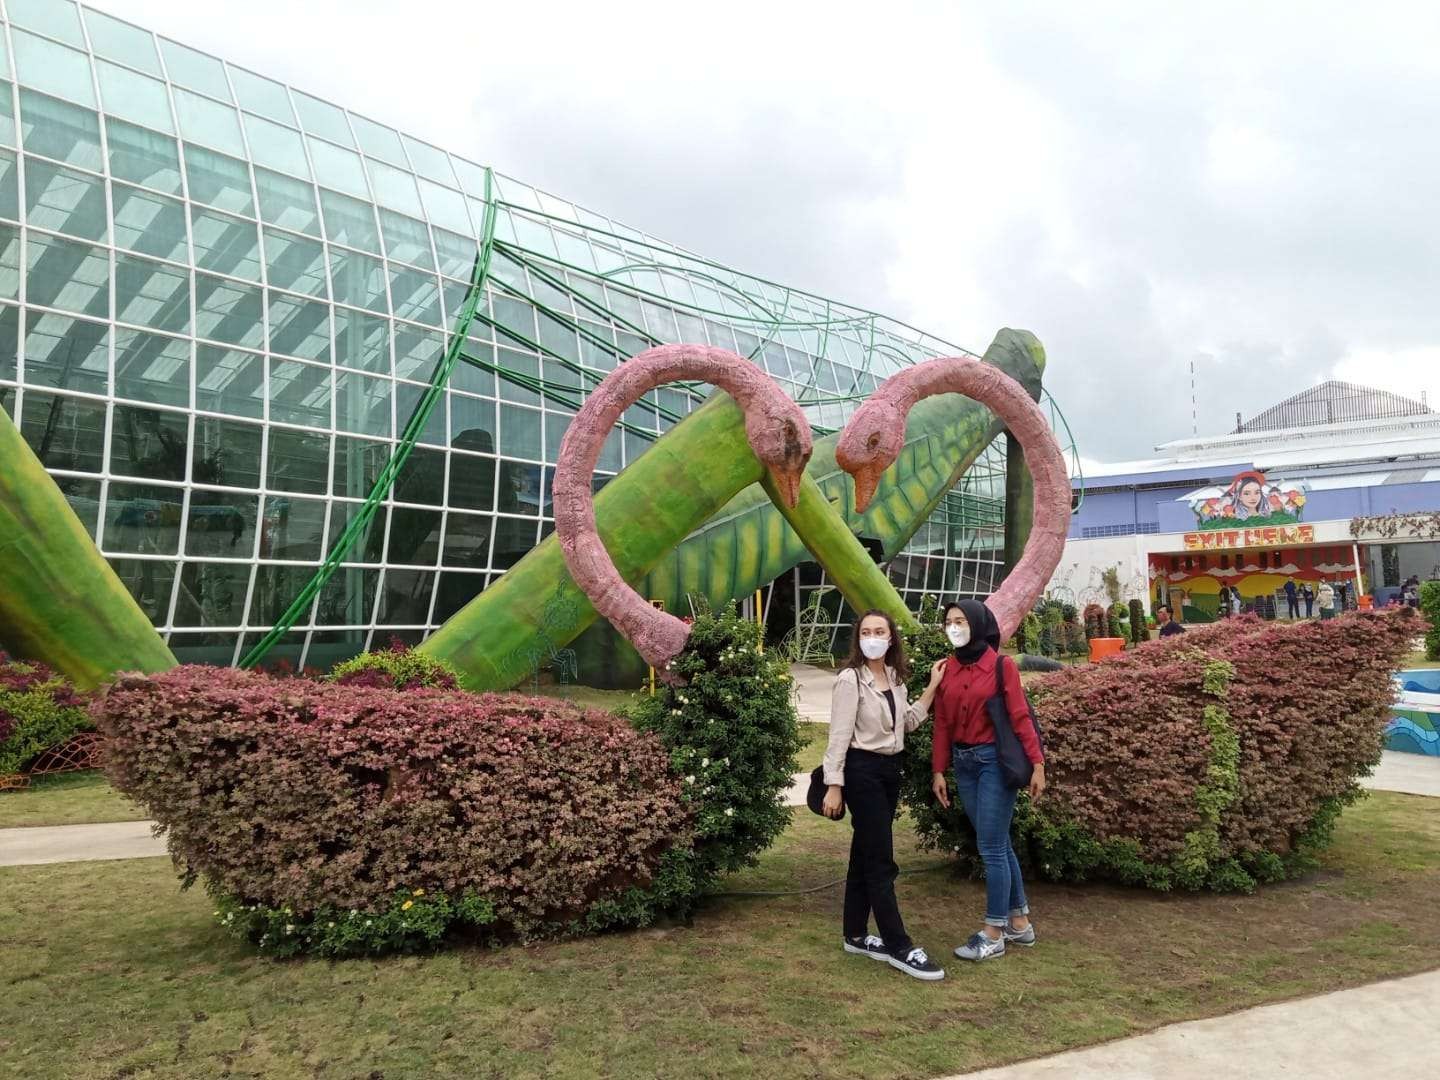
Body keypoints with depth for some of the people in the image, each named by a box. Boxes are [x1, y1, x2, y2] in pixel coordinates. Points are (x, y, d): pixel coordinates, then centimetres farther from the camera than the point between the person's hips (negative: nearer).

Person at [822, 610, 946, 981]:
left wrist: (932, 687, 10)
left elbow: (909, 722, 14)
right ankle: (898, 947, 2)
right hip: (863, 771, -8)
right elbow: (839, 735, -15)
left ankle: (856, 935, 23)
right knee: (880, 861, -4)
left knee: (865, 856, 14)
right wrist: (834, 785, -18)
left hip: (890, 769, 8)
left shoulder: (895, 677, 9)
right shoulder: (850, 679, -13)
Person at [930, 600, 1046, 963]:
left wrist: (1037, 763, -14)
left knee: (991, 848, -2)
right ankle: (1020, 923, 28)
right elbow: (942, 724, 7)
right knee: (998, 845, 15)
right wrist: (938, 770, 6)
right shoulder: (946, 669, 5)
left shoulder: (1001, 666, -8)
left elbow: (1020, 717, -10)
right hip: (963, 762, 5)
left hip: (996, 760, -5)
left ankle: (993, 935, 9)